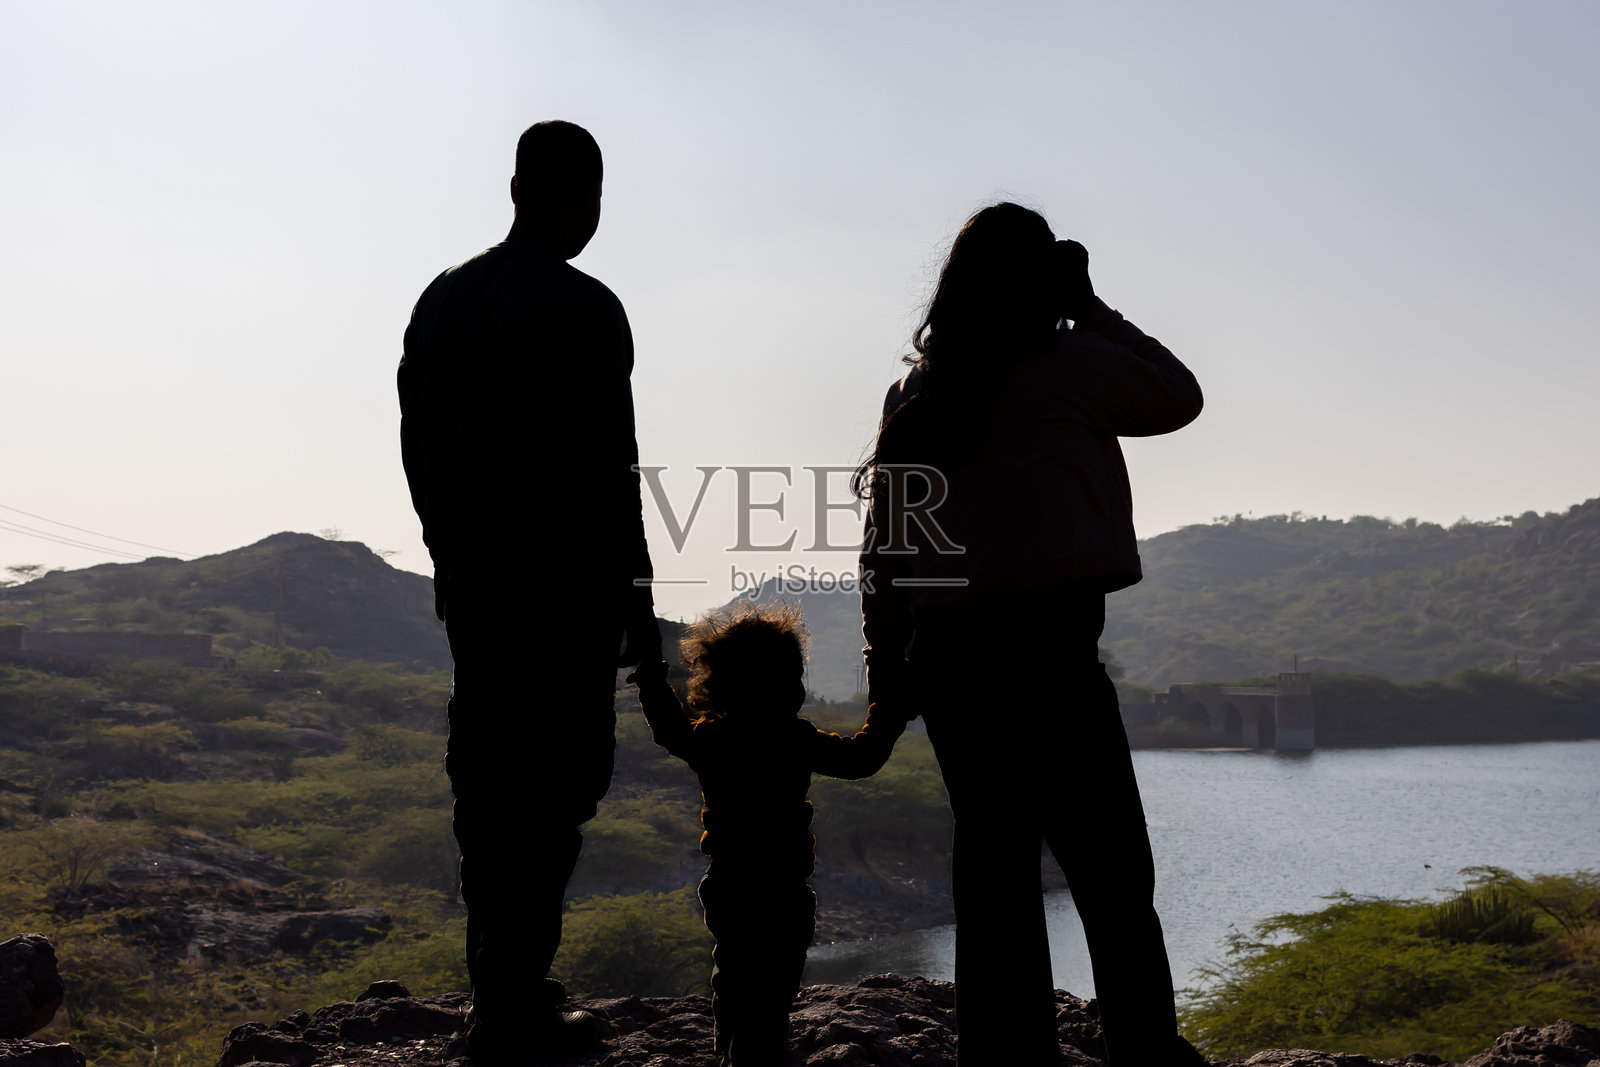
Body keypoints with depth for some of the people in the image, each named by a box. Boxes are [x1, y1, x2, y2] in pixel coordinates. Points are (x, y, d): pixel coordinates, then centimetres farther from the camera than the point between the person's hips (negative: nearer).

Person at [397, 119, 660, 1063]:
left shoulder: (442, 299, 12)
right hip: (565, 588, -7)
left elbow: (418, 444, 14)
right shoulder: (584, 309, -11)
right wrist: (637, 596, -9)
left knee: (488, 776, 13)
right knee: (557, 781, -2)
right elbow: (608, 466, -15)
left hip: (470, 584, 7)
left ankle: (502, 985, 23)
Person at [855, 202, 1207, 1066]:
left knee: (992, 870, 10)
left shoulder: (913, 394, 11)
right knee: (1111, 876, 1)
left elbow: (882, 546, 10)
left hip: (945, 654, 6)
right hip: (1046, 648, -6)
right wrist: (1092, 308, 16)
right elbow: (1180, 395, 14)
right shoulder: (1066, 369, -3)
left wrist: (887, 669, 14)